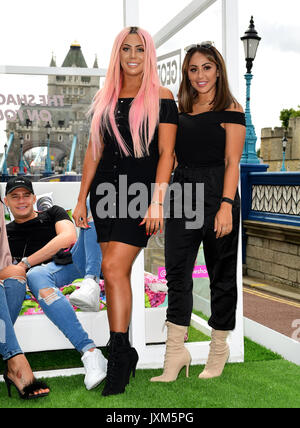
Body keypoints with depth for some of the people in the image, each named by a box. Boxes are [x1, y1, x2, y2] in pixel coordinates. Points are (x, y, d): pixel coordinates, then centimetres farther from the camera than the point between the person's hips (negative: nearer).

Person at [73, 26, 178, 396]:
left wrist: (157, 202, -15)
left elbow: (166, 153, -6)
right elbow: (94, 151, 14)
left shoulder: (161, 98, 0)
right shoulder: (104, 99, 13)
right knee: (115, 273, 7)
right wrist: (81, 199, 11)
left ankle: (119, 354, -3)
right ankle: (123, 353, 19)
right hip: (105, 189, 5)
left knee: (114, 268, -15)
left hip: (140, 189, -5)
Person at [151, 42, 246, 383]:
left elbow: (232, 162, -9)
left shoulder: (230, 110, -2)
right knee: (176, 272, 1)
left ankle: (219, 347, 23)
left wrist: (226, 206, -19)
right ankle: (175, 353, 8)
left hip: (216, 193, -5)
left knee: (221, 275, 6)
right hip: (182, 194, 5)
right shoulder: (181, 112, 14)